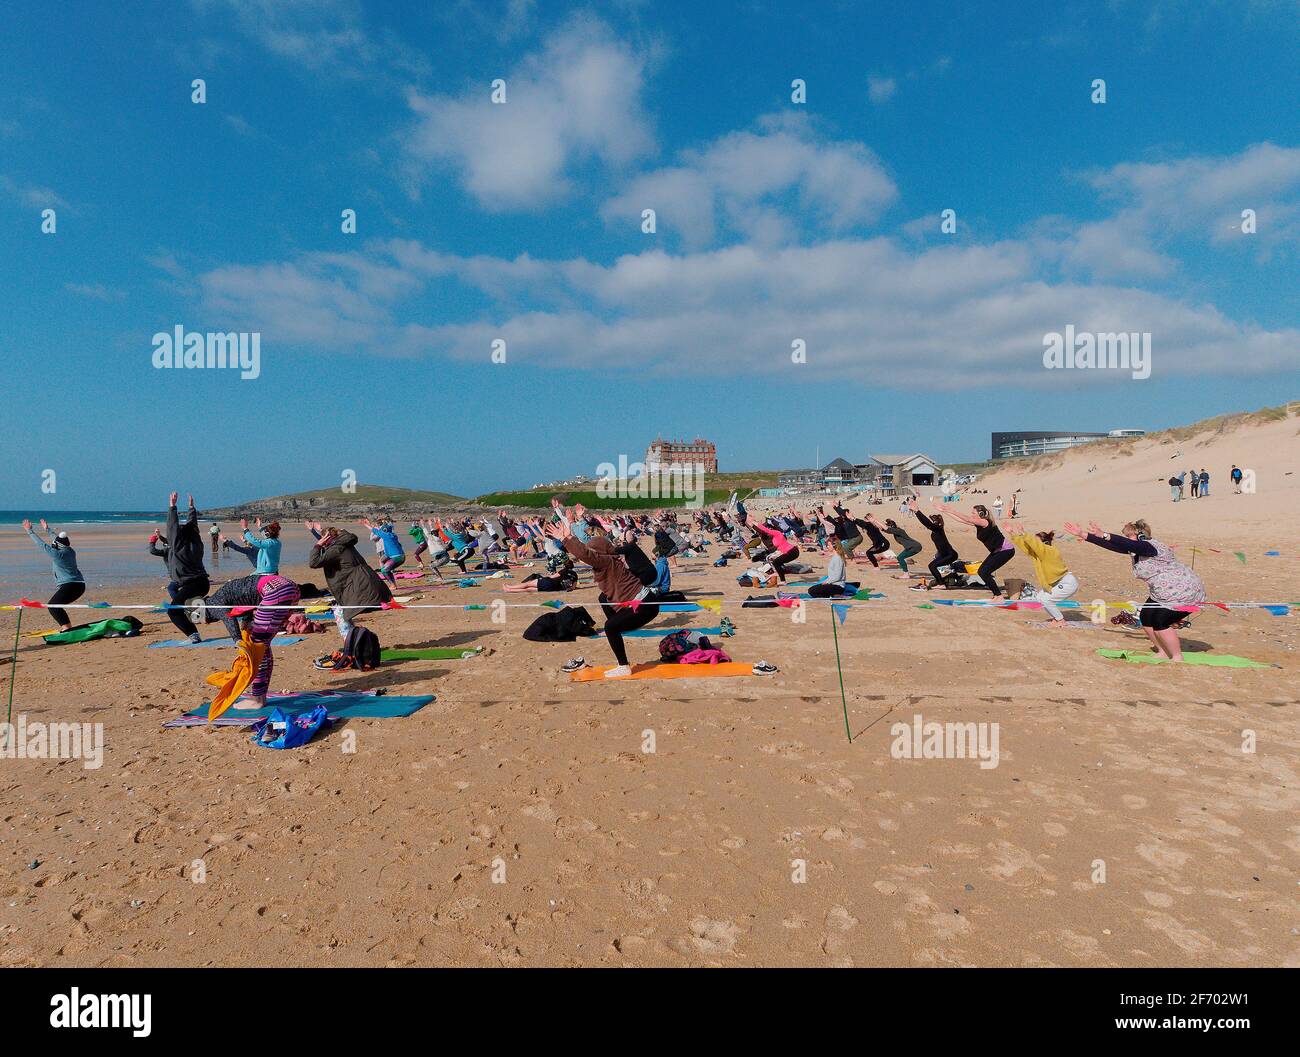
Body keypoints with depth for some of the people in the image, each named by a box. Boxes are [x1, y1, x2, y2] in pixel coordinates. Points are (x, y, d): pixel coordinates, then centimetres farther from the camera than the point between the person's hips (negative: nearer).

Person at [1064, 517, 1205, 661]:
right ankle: (1163, 653, 19)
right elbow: (1112, 546, -1)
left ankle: (1177, 658, 1)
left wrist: (1103, 535, -53)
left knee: (1159, 622, -16)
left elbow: (1128, 544, -44)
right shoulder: (1135, 549, 1)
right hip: (1162, 594, 10)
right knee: (1146, 618, 4)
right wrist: (1083, 535, -3)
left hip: (1183, 592, -10)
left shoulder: (1152, 547, -26)